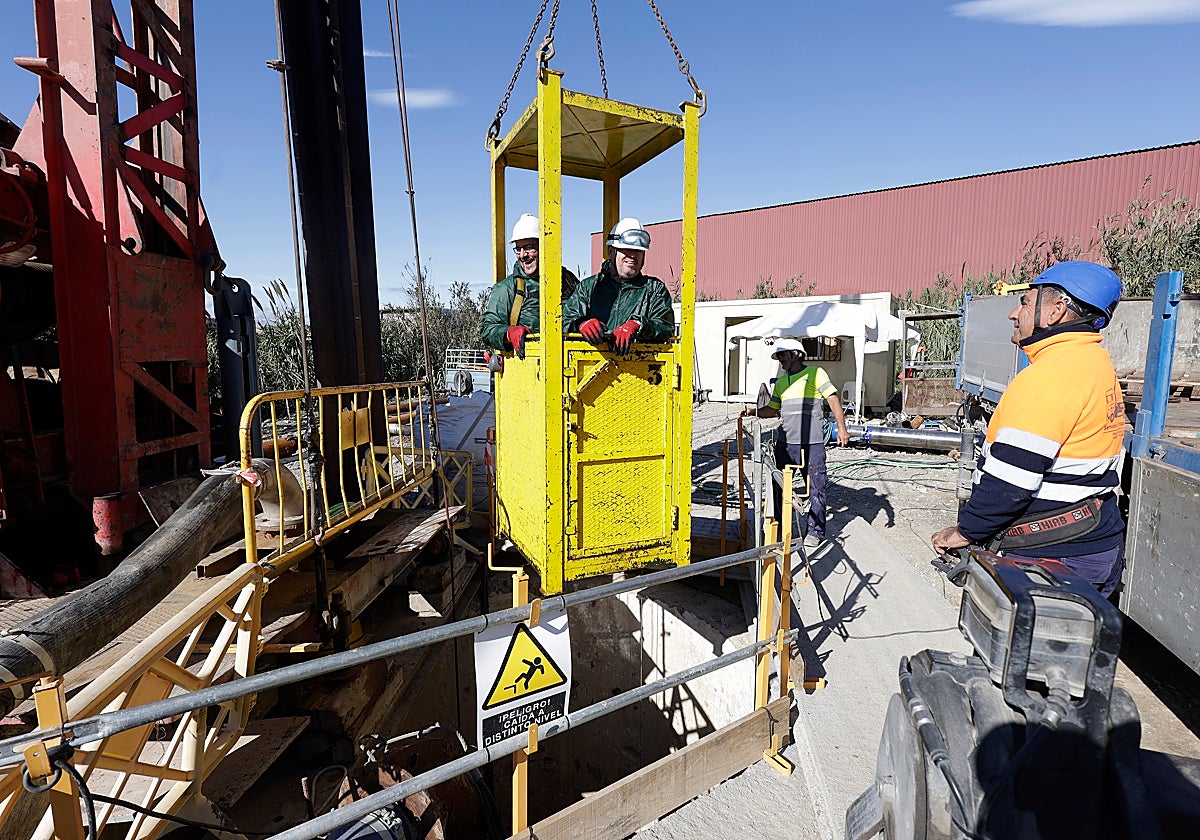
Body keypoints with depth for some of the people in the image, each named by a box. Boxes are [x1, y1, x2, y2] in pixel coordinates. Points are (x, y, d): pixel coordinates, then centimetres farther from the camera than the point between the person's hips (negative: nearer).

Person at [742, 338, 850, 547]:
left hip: (811, 443, -6)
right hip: (785, 441, 6)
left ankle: (815, 531, 12)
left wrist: (842, 428, -11)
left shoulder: (815, 373, 1)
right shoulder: (781, 382, 19)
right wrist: (754, 412, 5)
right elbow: (772, 409, 22)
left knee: (815, 487, 0)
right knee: (780, 484, 11)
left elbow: (833, 399, -4)